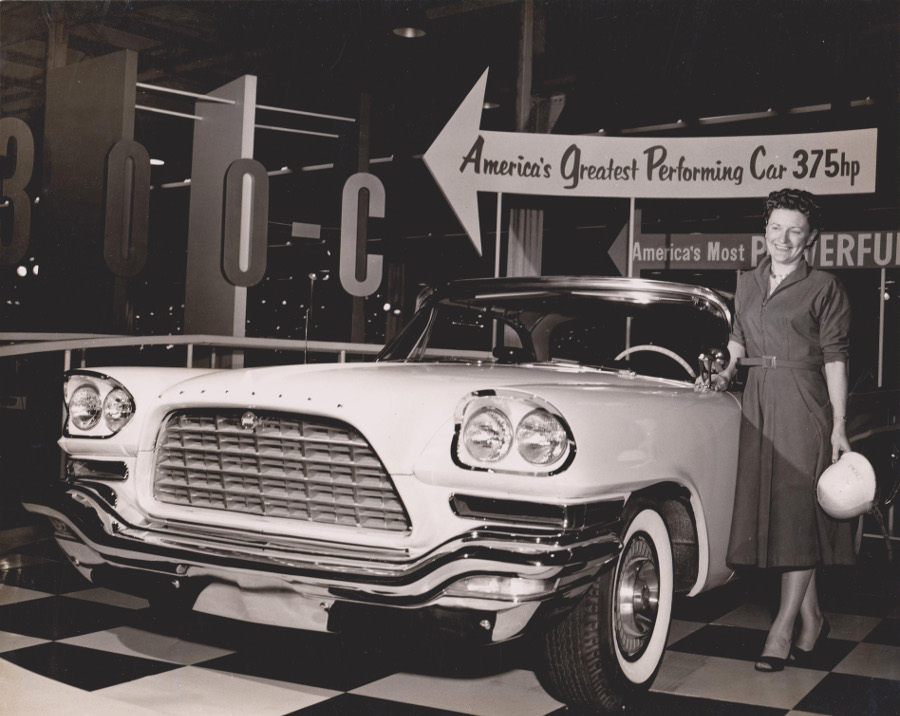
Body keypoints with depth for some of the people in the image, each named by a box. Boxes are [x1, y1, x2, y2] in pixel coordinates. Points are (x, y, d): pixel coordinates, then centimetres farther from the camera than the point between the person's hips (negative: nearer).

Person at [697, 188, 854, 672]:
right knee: (768, 511, 5)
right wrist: (726, 374, 4)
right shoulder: (748, 283, 14)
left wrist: (838, 426, -8)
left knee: (797, 513, -5)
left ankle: (783, 628, -1)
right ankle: (812, 618, 17)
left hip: (803, 403, -5)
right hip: (757, 402, 5)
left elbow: (835, 358, -4)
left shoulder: (824, 287, -1)